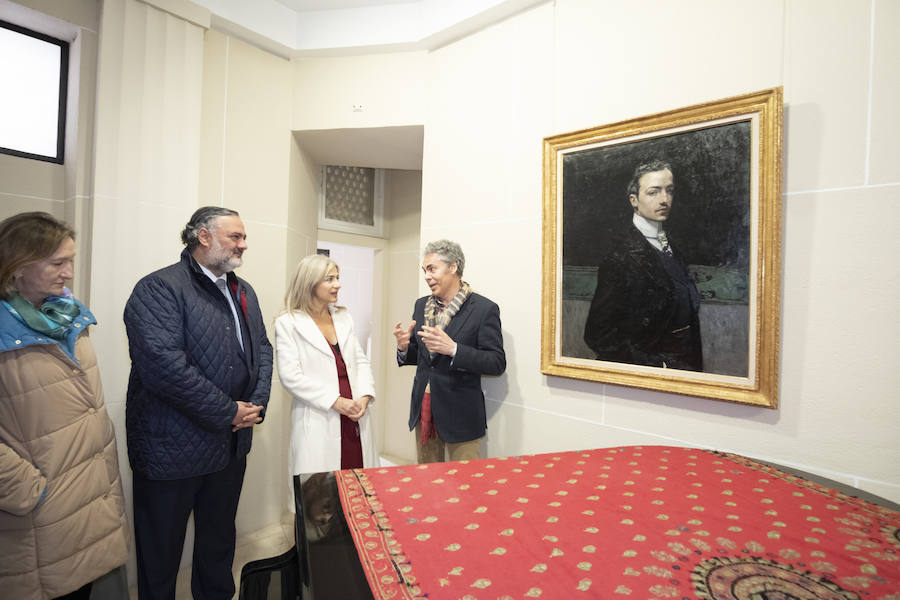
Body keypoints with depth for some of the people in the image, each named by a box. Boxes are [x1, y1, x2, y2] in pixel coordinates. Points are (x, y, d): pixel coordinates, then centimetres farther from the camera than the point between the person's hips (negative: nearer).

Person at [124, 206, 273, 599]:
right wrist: (229, 412, -21)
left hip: (232, 445, 7)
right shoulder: (159, 289, -16)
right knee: (160, 556, 15)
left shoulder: (244, 292, 8)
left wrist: (257, 403, -7)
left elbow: (262, 349, 9)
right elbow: (162, 364, -27)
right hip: (172, 449, -7)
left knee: (220, 541, 26)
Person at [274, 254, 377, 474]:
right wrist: (336, 402, -14)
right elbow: (290, 376, -9)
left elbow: (361, 360, 12)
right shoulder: (288, 323, -2)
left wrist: (365, 396, -5)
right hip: (319, 421, -4)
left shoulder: (343, 317, 13)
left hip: (356, 417, 4)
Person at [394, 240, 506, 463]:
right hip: (423, 410, 6)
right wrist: (404, 347, -9)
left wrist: (453, 349, -27)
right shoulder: (421, 305, 7)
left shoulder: (484, 309, -11)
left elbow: (497, 363, -15)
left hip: (460, 414, -5)